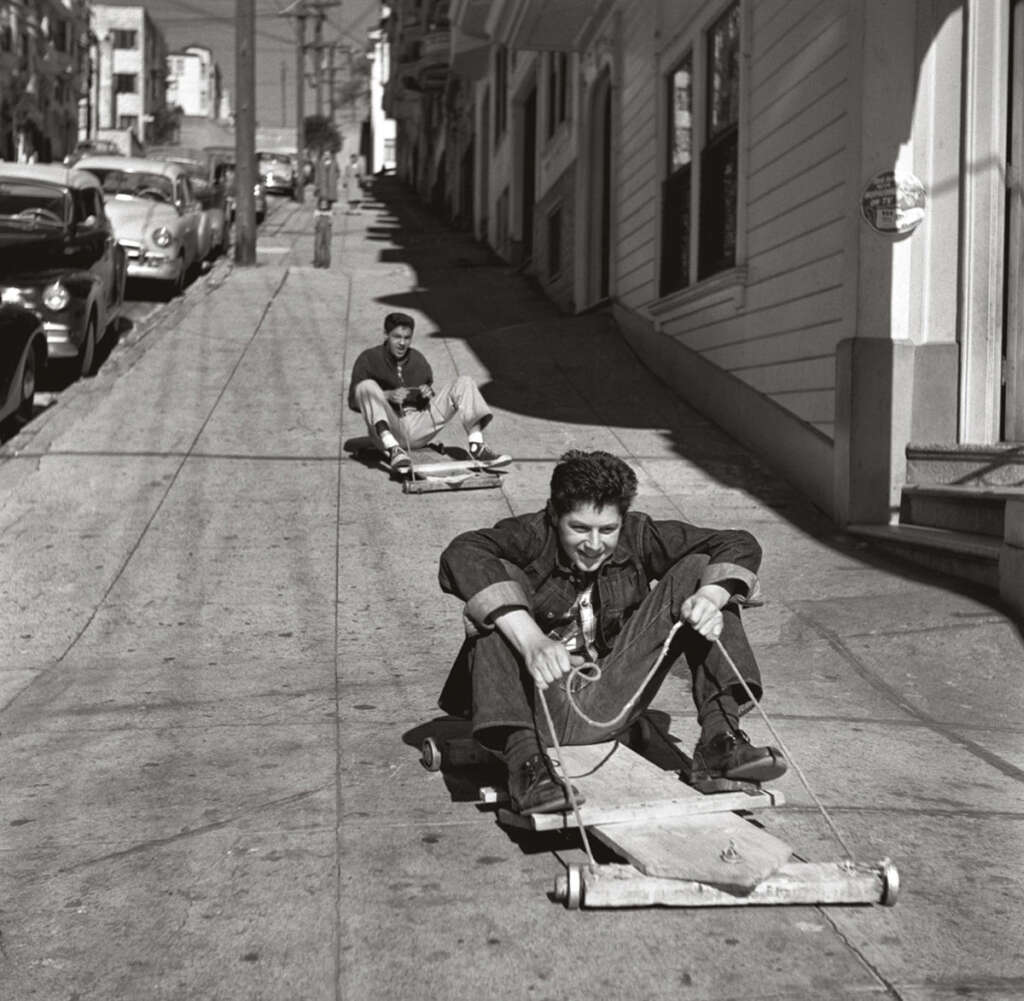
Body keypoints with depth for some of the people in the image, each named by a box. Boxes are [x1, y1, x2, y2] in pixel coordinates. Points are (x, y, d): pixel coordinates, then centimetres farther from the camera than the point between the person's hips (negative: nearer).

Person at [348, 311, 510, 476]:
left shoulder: (418, 360, 13)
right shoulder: (369, 359, 0)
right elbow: (353, 402, -4)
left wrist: (429, 394, -3)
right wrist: (388, 396, -18)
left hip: (419, 428, 4)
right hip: (386, 428, -4)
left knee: (464, 382, -5)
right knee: (367, 386, -30)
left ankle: (476, 448, -25)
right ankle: (393, 450, -46)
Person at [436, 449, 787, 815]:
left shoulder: (637, 538, -3)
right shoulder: (531, 536, -14)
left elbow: (740, 544, -4)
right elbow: (460, 554, -35)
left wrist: (710, 597, -26)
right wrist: (530, 640, -47)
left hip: (611, 708, 3)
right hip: (539, 707, -3)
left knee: (695, 569, -6)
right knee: (503, 577, -27)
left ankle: (718, 737, -16)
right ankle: (524, 756, -34)